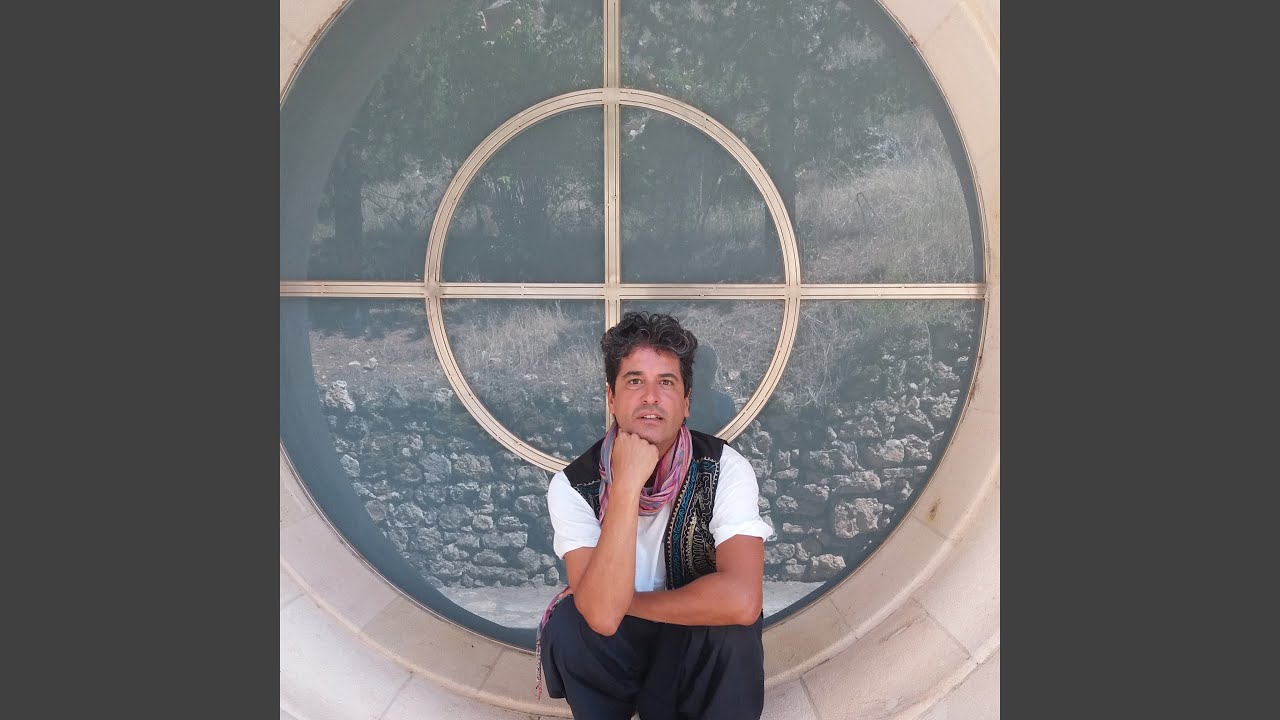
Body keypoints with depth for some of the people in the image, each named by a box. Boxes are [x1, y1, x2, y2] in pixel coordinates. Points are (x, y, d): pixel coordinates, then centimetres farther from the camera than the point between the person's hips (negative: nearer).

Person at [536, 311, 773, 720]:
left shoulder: (725, 469, -18)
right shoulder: (573, 485, -16)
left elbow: (741, 601, -33)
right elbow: (602, 615, -31)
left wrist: (628, 602, -22)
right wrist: (626, 485, -35)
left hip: (698, 649, -1)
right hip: (615, 652, 1)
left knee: (734, 629, -32)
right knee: (566, 621, -28)